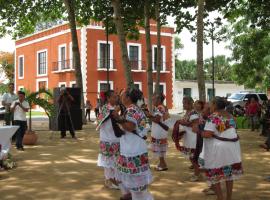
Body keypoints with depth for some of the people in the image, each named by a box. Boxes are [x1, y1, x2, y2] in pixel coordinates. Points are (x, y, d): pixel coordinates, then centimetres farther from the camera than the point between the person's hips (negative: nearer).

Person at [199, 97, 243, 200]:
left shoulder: (213, 117, -13)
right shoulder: (229, 115, 10)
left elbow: (207, 134, -21)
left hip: (218, 148, -7)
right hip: (232, 147, 7)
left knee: (214, 174, 5)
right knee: (229, 172, 16)